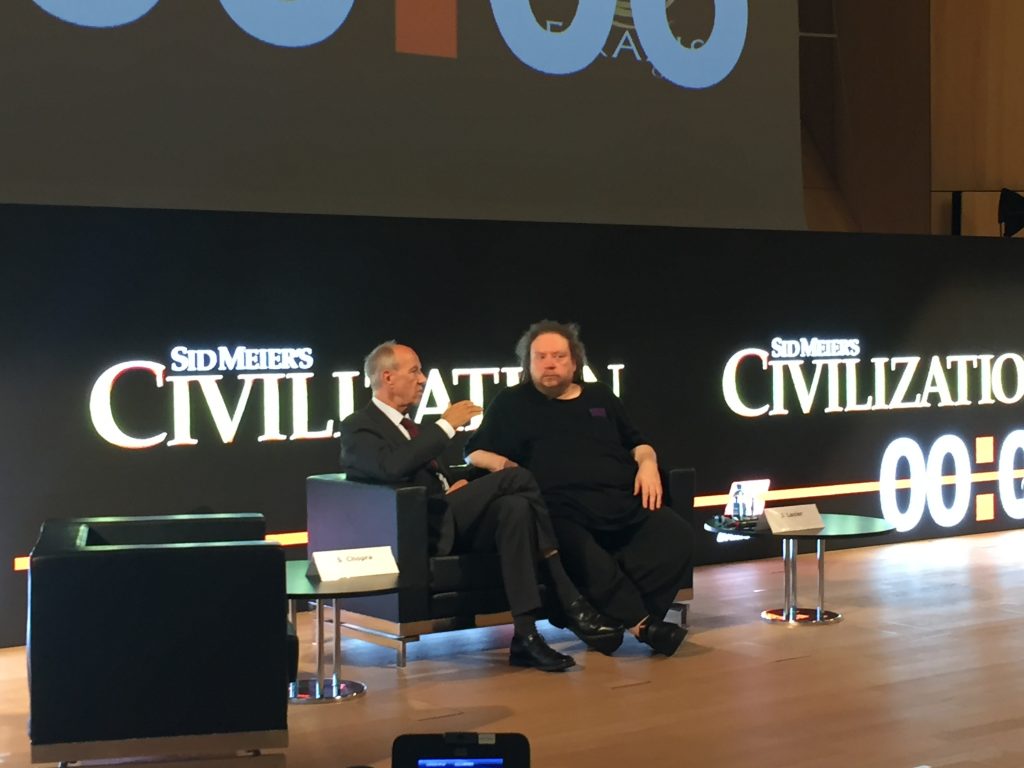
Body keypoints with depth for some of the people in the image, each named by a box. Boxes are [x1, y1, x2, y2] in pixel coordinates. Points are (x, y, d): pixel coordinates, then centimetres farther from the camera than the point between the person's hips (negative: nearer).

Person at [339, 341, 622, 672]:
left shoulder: (409, 425, 27)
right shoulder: (358, 428, 0)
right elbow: (391, 467, -22)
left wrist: (459, 487, 4)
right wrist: (446, 425, -16)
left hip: (449, 521, 8)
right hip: (417, 531, -8)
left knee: (514, 507, -24)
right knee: (517, 477, -23)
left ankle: (526, 635, -27)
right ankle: (570, 603, -20)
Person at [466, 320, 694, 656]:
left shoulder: (601, 397, 27)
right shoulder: (511, 403, 20)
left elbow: (636, 442, 32)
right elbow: (475, 453, 20)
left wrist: (647, 462, 10)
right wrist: (498, 462, -3)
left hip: (625, 502, 4)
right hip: (564, 510, -3)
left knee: (678, 535, -26)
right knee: (580, 552, -39)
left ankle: (611, 617, -30)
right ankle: (641, 622, -32)